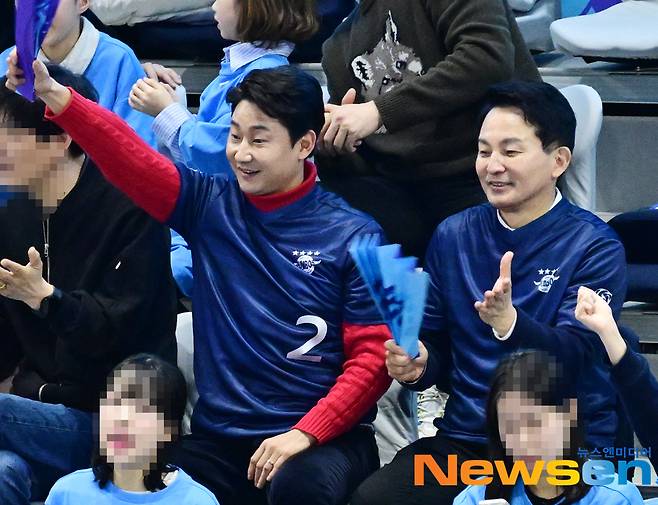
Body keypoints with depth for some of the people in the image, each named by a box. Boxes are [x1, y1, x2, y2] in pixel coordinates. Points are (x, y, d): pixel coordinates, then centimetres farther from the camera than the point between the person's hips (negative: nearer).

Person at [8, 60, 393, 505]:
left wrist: (305, 433, -17)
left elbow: (372, 356, -4)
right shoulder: (210, 205, 8)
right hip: (220, 440, 2)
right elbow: (130, 158, -5)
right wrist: (54, 95, -22)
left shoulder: (353, 236, -1)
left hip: (321, 438, -2)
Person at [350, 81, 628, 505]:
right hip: (464, 438, 4)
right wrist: (418, 365, -8)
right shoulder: (454, 236, 12)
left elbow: (575, 356, -15)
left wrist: (509, 322, -34)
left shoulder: (594, 247, -3)